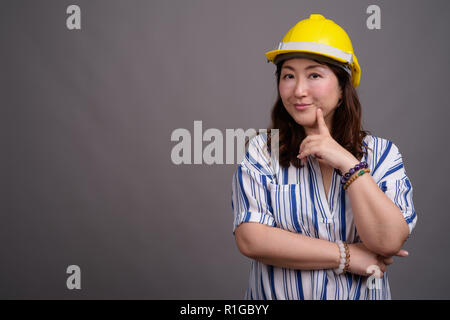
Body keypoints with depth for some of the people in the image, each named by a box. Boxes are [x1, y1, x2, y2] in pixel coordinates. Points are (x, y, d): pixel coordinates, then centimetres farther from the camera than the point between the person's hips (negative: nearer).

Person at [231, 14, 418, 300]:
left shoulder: (382, 153, 2)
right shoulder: (262, 151, -1)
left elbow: (389, 241, -10)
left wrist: (348, 163, -14)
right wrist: (347, 256, -11)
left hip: (361, 294, 1)